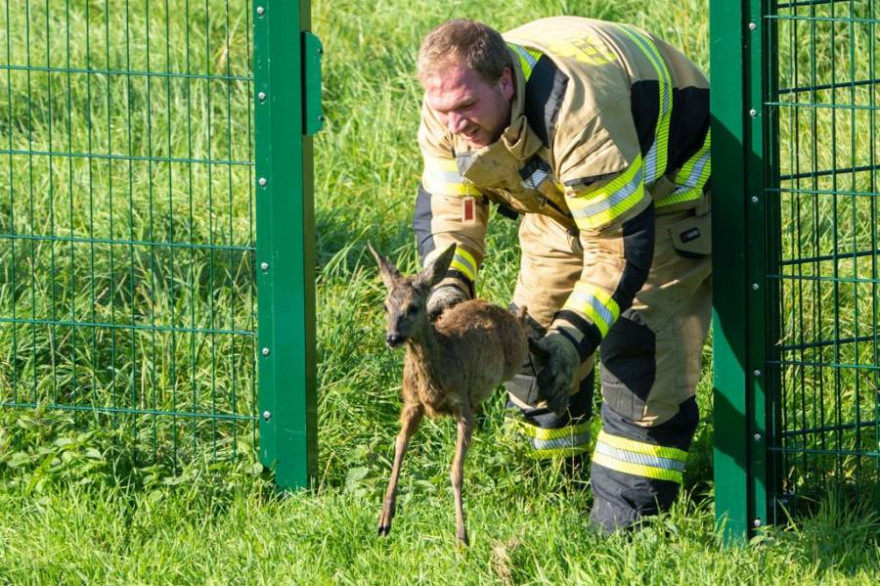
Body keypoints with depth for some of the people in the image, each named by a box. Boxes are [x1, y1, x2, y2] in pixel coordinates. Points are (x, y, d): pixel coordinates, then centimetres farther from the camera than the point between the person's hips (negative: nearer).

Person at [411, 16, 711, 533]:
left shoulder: (578, 113, -44)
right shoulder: (449, 111, -21)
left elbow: (623, 243, -39)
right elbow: (443, 206, -10)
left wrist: (574, 336, -44)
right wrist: (448, 284, -31)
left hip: (666, 187, -8)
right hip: (561, 198, 8)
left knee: (639, 338, -18)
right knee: (533, 327, 6)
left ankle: (628, 516, -16)